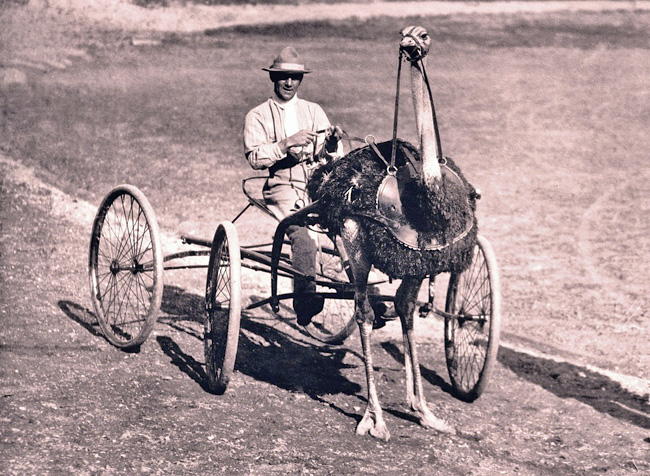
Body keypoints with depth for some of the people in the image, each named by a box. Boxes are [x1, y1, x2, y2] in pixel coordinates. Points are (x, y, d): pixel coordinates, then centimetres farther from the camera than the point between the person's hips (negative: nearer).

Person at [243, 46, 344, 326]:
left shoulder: (314, 112, 22)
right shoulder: (258, 116, 11)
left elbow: (332, 159, 17)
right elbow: (255, 158, -5)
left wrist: (332, 143, -5)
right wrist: (287, 143, -17)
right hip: (282, 187, -3)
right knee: (300, 232, -34)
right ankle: (305, 301, -38)